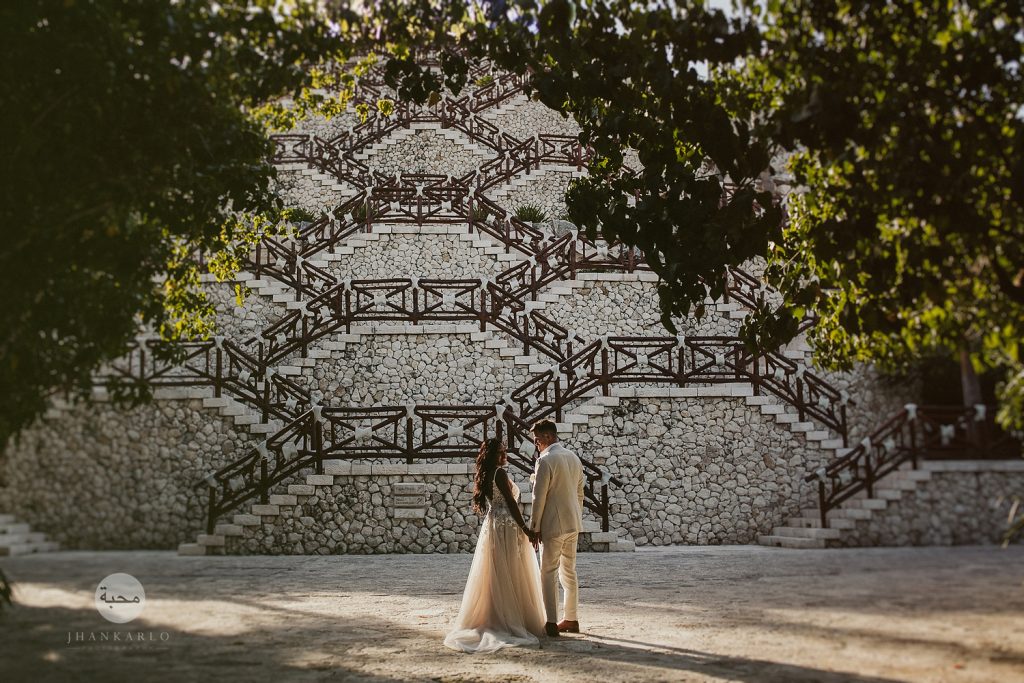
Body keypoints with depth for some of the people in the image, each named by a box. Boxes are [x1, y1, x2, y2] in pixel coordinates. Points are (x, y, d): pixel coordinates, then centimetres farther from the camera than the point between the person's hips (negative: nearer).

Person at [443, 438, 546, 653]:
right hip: (507, 528, -8)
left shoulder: (486, 475, 14)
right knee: (511, 577, -2)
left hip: (492, 526, 8)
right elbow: (511, 503, -17)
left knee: (495, 577, 11)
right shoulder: (500, 473, -12)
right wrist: (526, 530, -15)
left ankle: (490, 619, 13)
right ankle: (513, 621, 2)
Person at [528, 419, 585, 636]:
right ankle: (570, 619, 20)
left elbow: (539, 498, -14)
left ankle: (551, 623, -6)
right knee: (569, 571, 15)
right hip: (573, 523, 8)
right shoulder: (574, 457, 10)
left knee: (548, 573, -3)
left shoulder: (545, 461, -15)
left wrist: (534, 528, -8)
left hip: (553, 525, -8)